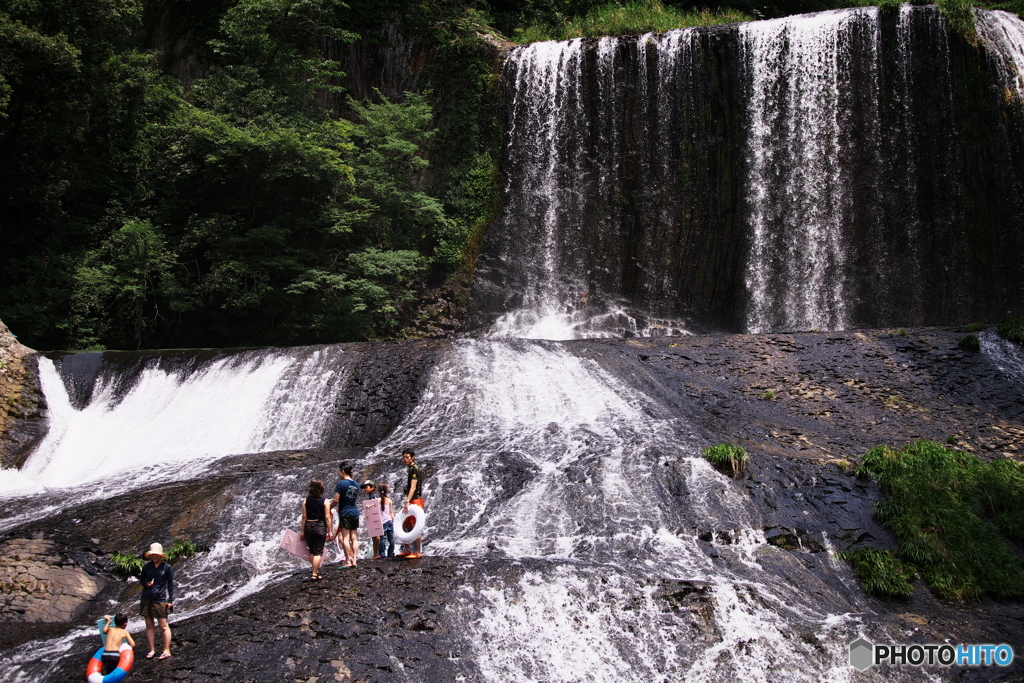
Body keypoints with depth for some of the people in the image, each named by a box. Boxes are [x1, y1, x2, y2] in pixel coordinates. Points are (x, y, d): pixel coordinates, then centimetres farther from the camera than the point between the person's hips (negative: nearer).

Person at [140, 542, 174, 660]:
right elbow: (141, 579, 18)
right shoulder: (147, 566, 6)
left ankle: (167, 651, 3)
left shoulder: (167, 567, -3)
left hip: (160, 599, -4)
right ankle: (152, 650, 20)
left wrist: (170, 601, -4)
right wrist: (146, 584, -5)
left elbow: (171, 585, 0)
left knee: (164, 626, -3)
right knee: (149, 625, 9)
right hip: (146, 598, 4)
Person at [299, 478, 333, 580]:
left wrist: (302, 531, 6)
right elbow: (327, 517, -8)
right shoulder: (325, 501, -6)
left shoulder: (305, 501, 0)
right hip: (320, 527, -2)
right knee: (318, 552, 2)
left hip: (308, 527, 3)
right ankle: (314, 574, 0)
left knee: (311, 551, 17)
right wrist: (330, 531, -2)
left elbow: (304, 517, 0)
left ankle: (316, 570, 24)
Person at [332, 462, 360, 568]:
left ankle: (348, 561, -7)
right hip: (355, 512, 7)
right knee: (354, 537, 7)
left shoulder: (341, 484, -10)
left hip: (345, 512, -7)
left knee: (345, 537, -5)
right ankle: (354, 560, 5)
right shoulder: (356, 485, 10)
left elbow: (336, 500, -11)